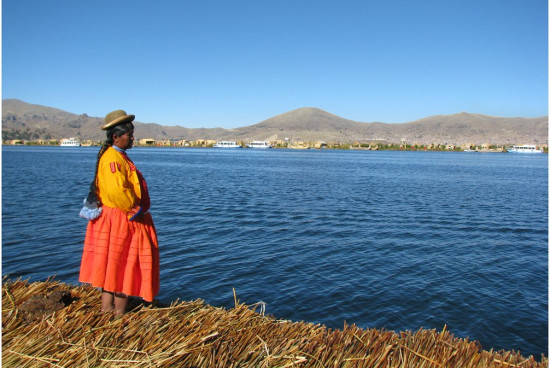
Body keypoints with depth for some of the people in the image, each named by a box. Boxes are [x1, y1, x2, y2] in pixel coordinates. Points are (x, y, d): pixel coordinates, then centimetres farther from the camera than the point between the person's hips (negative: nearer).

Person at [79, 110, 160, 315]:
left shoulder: (118, 156, 14)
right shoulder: (113, 158, -19)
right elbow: (116, 190, -30)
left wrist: (135, 208, 16)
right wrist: (134, 209, -19)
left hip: (124, 217, 10)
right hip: (119, 219, -10)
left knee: (113, 265, 16)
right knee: (122, 263, -1)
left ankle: (107, 306, 27)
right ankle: (120, 311, 10)